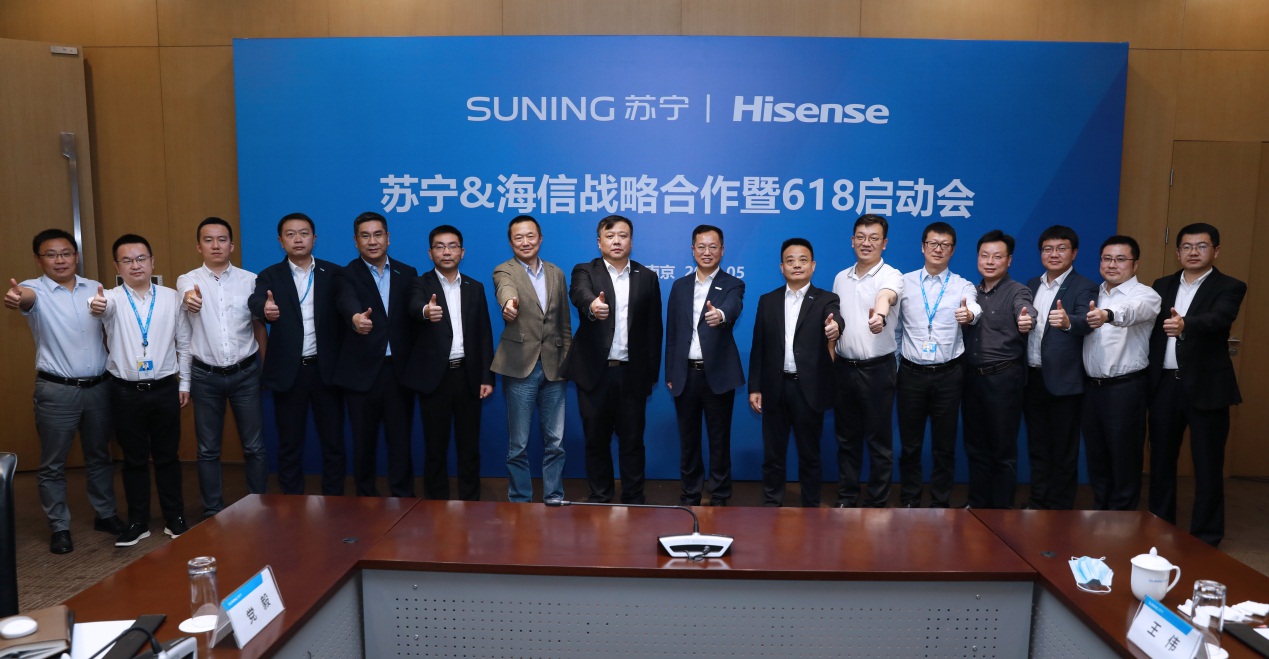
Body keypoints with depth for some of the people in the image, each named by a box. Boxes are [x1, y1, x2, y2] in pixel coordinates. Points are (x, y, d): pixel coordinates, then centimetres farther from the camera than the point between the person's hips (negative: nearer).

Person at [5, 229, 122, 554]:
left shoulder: (95, 288, 7)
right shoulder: (37, 289, -6)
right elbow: (27, 296, -33)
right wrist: (16, 297, -54)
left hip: (98, 387, 3)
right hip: (56, 390, -3)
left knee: (99, 456, 16)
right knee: (52, 465, 6)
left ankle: (105, 514, 31)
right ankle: (59, 527, 19)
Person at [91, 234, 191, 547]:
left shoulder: (171, 297, 1)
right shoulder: (112, 298, -3)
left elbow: (184, 343, 6)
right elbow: (103, 305, -29)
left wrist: (184, 383, 5)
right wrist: (96, 306, -53)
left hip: (165, 389, 1)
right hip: (126, 391, 0)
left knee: (167, 456, 10)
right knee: (134, 459, 10)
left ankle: (175, 518, 21)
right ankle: (137, 522, 22)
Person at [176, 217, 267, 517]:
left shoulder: (250, 280, 1)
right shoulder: (188, 280, -1)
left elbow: (258, 325, 7)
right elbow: (187, 296, -26)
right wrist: (190, 299, -50)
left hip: (245, 372, 0)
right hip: (206, 376, 0)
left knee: (254, 446, 6)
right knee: (208, 450, 10)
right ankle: (213, 511, 22)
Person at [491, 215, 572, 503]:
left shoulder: (556, 273, 12)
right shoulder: (504, 271, -1)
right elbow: (506, 290, -27)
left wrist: (568, 359, 9)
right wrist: (508, 304, -50)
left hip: (553, 367, 4)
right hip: (521, 367, -3)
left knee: (555, 441, 9)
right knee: (518, 444, 4)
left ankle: (554, 500, 21)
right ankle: (520, 502, 17)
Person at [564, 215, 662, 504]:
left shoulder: (647, 277, 8)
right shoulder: (585, 272, 2)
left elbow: (654, 328, 7)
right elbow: (580, 295, -23)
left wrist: (652, 373, 2)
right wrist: (592, 306, -46)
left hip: (632, 373, 1)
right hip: (595, 372, -1)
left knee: (632, 441, 7)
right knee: (596, 440, 9)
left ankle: (634, 500, 19)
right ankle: (600, 499, 23)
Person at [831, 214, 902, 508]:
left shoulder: (890, 276, -8)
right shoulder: (841, 278, 9)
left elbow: (886, 296, -33)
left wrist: (880, 312, -54)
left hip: (877, 368, -5)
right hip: (844, 367, 5)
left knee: (879, 440, 5)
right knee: (846, 438, 14)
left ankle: (877, 502, 17)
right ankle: (846, 497, 26)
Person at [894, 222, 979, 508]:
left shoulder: (963, 286, 1)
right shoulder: (905, 283, 4)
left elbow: (974, 308, -21)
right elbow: (895, 329, 9)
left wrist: (970, 314, -45)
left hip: (948, 374, -1)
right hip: (911, 373, 1)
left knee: (944, 445, 8)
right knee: (909, 444, 9)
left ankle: (940, 502, 22)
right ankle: (909, 501, 24)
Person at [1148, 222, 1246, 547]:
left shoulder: (1229, 287, -2)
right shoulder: (1162, 285, 12)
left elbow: (1217, 320, -23)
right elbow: (1151, 329, 6)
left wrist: (1185, 325, -44)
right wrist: (1146, 380, -3)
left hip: (1206, 386, -4)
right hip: (1165, 384, 4)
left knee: (1208, 466, 4)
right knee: (1161, 460, 11)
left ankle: (1206, 537, 15)